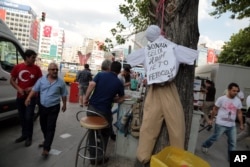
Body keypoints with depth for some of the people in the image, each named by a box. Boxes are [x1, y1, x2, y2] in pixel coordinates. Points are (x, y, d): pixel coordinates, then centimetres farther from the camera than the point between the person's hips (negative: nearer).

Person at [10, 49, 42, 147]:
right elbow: (12, 80, 6)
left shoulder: (36, 68, -5)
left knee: (29, 117, -2)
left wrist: (32, 88, -16)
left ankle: (29, 137, 14)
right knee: (22, 117, 13)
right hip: (20, 97, 3)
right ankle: (24, 134, 31)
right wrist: (18, 88, -10)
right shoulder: (17, 67, 0)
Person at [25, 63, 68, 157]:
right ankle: (47, 141, 40)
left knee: (50, 127, -3)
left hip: (54, 108, -4)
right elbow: (34, 89, 3)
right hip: (42, 107, 4)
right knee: (43, 126, 18)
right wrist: (29, 98, -12)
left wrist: (64, 105, 7)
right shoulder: (41, 80, 1)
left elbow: (64, 95, 3)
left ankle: (46, 149, 1)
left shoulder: (61, 82, -5)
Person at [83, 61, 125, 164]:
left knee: (92, 132, 18)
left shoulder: (100, 74, 0)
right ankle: (100, 157, 28)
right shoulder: (119, 83, 0)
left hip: (92, 107, 3)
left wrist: (86, 98, -5)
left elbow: (91, 85, -14)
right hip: (104, 111, -2)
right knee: (105, 134, 20)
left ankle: (93, 156, 30)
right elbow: (121, 99, 10)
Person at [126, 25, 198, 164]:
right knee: (176, 124, 7)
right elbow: (195, 54, 13)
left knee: (149, 124, 6)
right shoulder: (173, 47, 5)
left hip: (153, 90, 3)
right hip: (169, 89, -3)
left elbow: (129, 58, 23)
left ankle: (143, 156, 15)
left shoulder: (145, 50, 11)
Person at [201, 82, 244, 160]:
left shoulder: (238, 101, 2)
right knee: (214, 138, 7)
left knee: (232, 142, 9)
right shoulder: (221, 99, -11)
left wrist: (241, 124, 12)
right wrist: (211, 119, 2)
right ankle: (204, 146, 31)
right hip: (221, 124, -4)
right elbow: (215, 110, -3)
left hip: (232, 125, 4)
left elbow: (239, 113, 11)